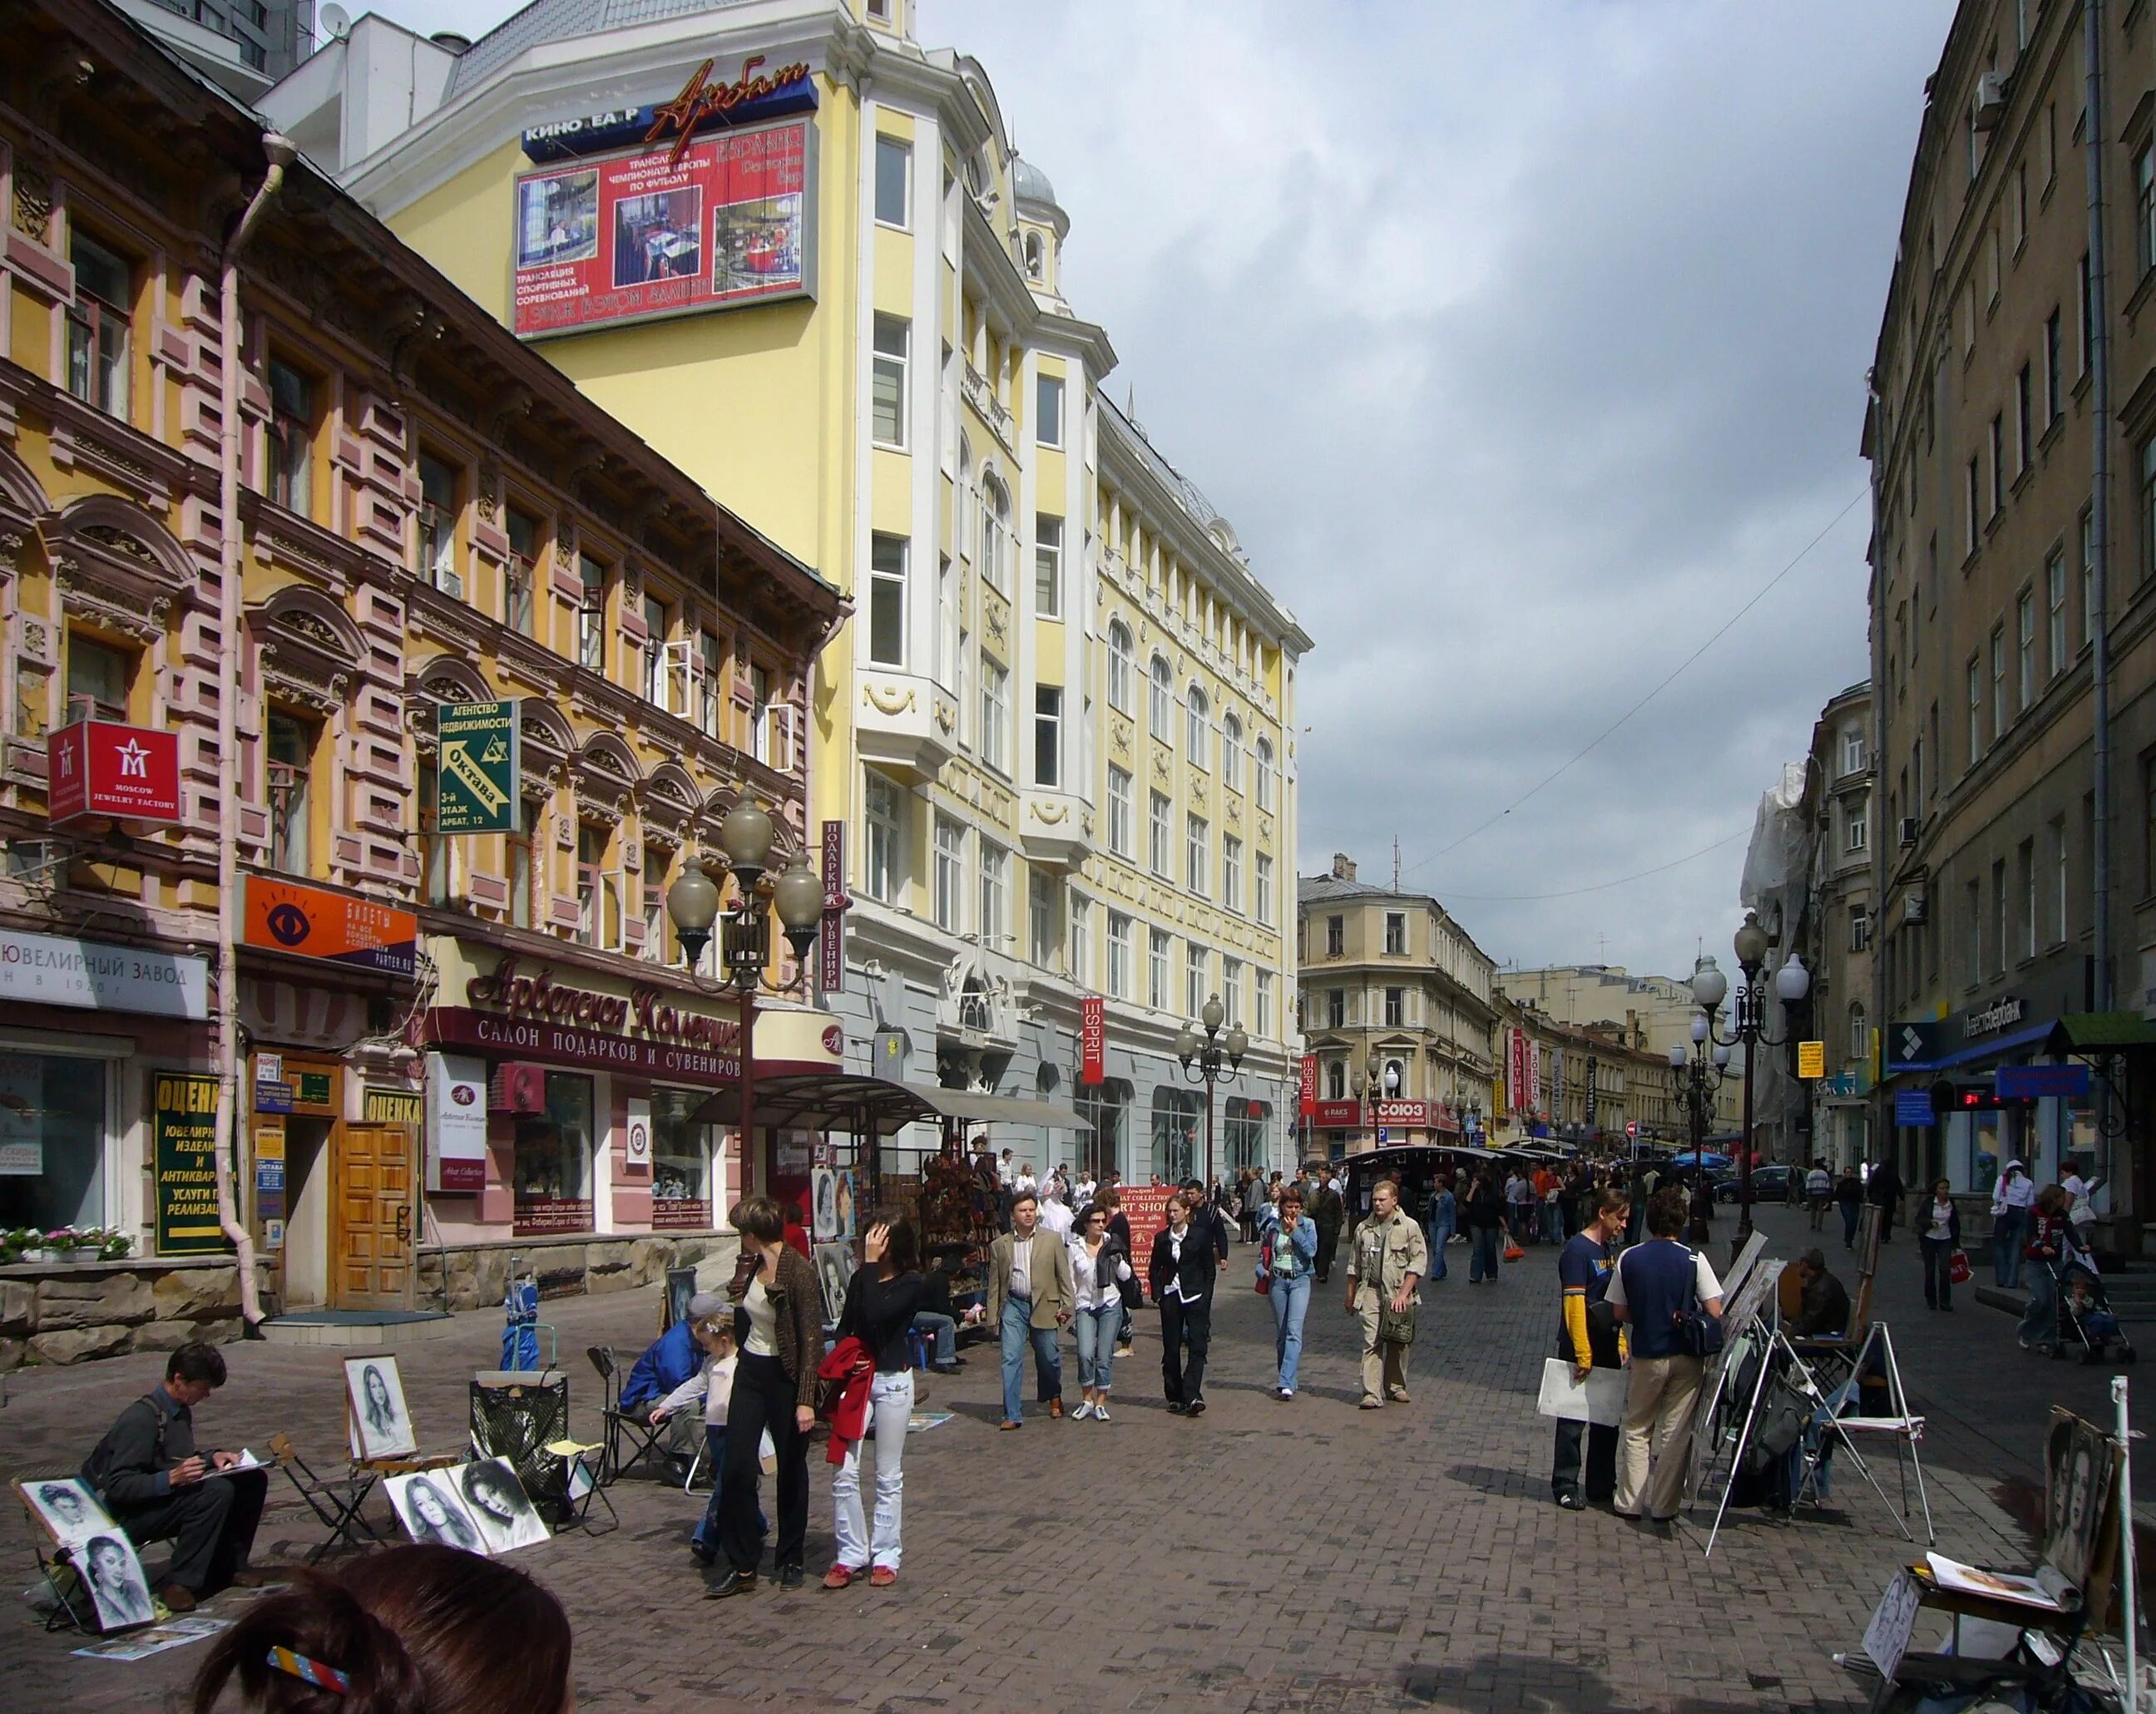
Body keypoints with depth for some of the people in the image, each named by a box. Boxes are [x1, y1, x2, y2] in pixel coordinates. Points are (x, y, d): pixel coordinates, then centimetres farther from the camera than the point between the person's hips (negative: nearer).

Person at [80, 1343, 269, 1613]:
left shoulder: (181, 1411, 7)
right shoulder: (141, 1419, -22)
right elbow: (118, 1487, -25)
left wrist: (212, 1458, 4)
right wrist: (171, 1478, -35)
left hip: (166, 1498, 9)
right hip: (129, 1517, -9)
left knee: (253, 1480, -1)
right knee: (216, 1491, -31)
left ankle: (227, 1567, 7)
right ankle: (180, 1583, -22)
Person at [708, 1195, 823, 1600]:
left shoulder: (798, 1271, -18)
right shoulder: (752, 1268, 5)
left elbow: (810, 1339, -20)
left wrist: (806, 1399, -22)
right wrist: (738, 1294, 5)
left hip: (785, 1376, -7)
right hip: (749, 1370, 7)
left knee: (791, 1470, 8)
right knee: (736, 1469, 0)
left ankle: (790, 1560, 23)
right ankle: (742, 1566, 8)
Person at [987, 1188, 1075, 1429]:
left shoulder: (1052, 1240, 2)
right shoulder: (999, 1246, 5)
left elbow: (1064, 1275, 3)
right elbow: (994, 1283, 8)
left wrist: (1066, 1306, -4)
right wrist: (993, 1316, 5)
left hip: (1043, 1306, 0)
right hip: (1013, 1305, 0)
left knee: (1049, 1358, 10)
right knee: (1011, 1359, -7)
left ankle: (1053, 1396, 40)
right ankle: (1012, 1415, -3)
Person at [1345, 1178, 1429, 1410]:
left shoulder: (1409, 1227, 0)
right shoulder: (1363, 1229, 11)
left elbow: (1418, 1263, -5)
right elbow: (1354, 1266, 18)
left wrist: (1403, 1294, -13)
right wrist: (1351, 1296, 15)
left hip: (1399, 1294, -1)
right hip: (1370, 1292, 1)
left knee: (1398, 1343, 8)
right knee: (1371, 1342, -8)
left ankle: (1396, 1387, 25)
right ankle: (1372, 1394, -11)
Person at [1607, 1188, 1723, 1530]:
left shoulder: (1629, 1258, -4)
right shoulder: (1693, 1259, -10)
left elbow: (1620, 1313, 1)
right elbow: (1715, 1312, -11)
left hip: (1646, 1356, 1)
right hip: (1685, 1359, -1)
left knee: (1637, 1430, 17)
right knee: (1675, 1434, 7)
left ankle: (1629, 1502, 18)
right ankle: (1663, 1508, 10)